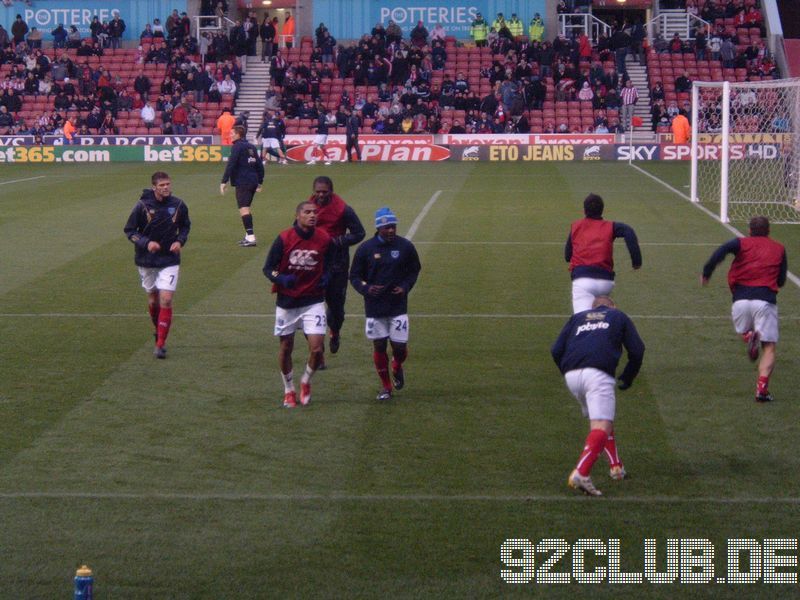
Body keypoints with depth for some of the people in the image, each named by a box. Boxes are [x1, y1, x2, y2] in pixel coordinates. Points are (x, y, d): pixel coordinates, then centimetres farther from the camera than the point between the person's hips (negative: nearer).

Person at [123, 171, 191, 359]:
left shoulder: (178, 205, -6)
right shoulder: (142, 206, -11)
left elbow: (185, 226, 12)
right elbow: (129, 230, -4)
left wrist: (180, 241, -7)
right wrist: (146, 243, -19)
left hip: (170, 261, 0)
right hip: (147, 261, 0)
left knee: (166, 300, -12)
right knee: (153, 299, 13)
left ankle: (160, 344, -9)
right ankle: (159, 332, 38)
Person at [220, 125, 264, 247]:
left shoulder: (237, 146, -8)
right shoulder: (252, 147, 17)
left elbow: (230, 165, -16)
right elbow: (260, 165, 19)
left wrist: (224, 181, -16)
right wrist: (260, 182, 24)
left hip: (242, 183, -9)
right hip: (253, 182, 9)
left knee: (244, 209, -12)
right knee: (246, 208, 19)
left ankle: (251, 237, -21)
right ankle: (248, 236, 21)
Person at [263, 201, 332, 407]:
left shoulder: (324, 239, -5)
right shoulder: (284, 238, -10)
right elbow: (268, 268, -4)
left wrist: (326, 277, -11)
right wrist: (281, 279, -24)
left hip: (313, 302, 0)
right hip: (287, 302, 0)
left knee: (317, 348, -11)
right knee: (286, 348, 9)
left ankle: (306, 382, 18)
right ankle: (289, 390, 29)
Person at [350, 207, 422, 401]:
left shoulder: (406, 246, -2)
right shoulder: (366, 248, -5)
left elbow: (415, 270, 13)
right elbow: (354, 276, 3)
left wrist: (405, 286, -5)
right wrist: (366, 289, -17)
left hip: (399, 307, 0)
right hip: (374, 307, 0)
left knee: (400, 346, -2)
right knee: (379, 346, 4)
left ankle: (397, 368, 33)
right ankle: (386, 386, 18)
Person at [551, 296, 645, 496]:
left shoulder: (577, 318, 31)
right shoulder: (619, 316, 26)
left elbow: (556, 351, 19)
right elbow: (637, 350, 16)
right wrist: (627, 378, 28)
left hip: (571, 375, 5)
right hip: (598, 373, -5)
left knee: (603, 418, 25)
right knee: (601, 426, -11)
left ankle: (616, 467, 26)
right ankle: (581, 473, -30)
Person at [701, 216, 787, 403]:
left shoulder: (742, 243, 13)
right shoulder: (779, 249, 17)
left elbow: (721, 251, -7)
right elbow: (781, 281, 18)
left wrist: (706, 273, -1)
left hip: (741, 300, 1)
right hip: (765, 300, -1)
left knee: (742, 329, 29)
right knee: (769, 348, 3)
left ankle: (748, 336, -8)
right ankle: (762, 386, -18)